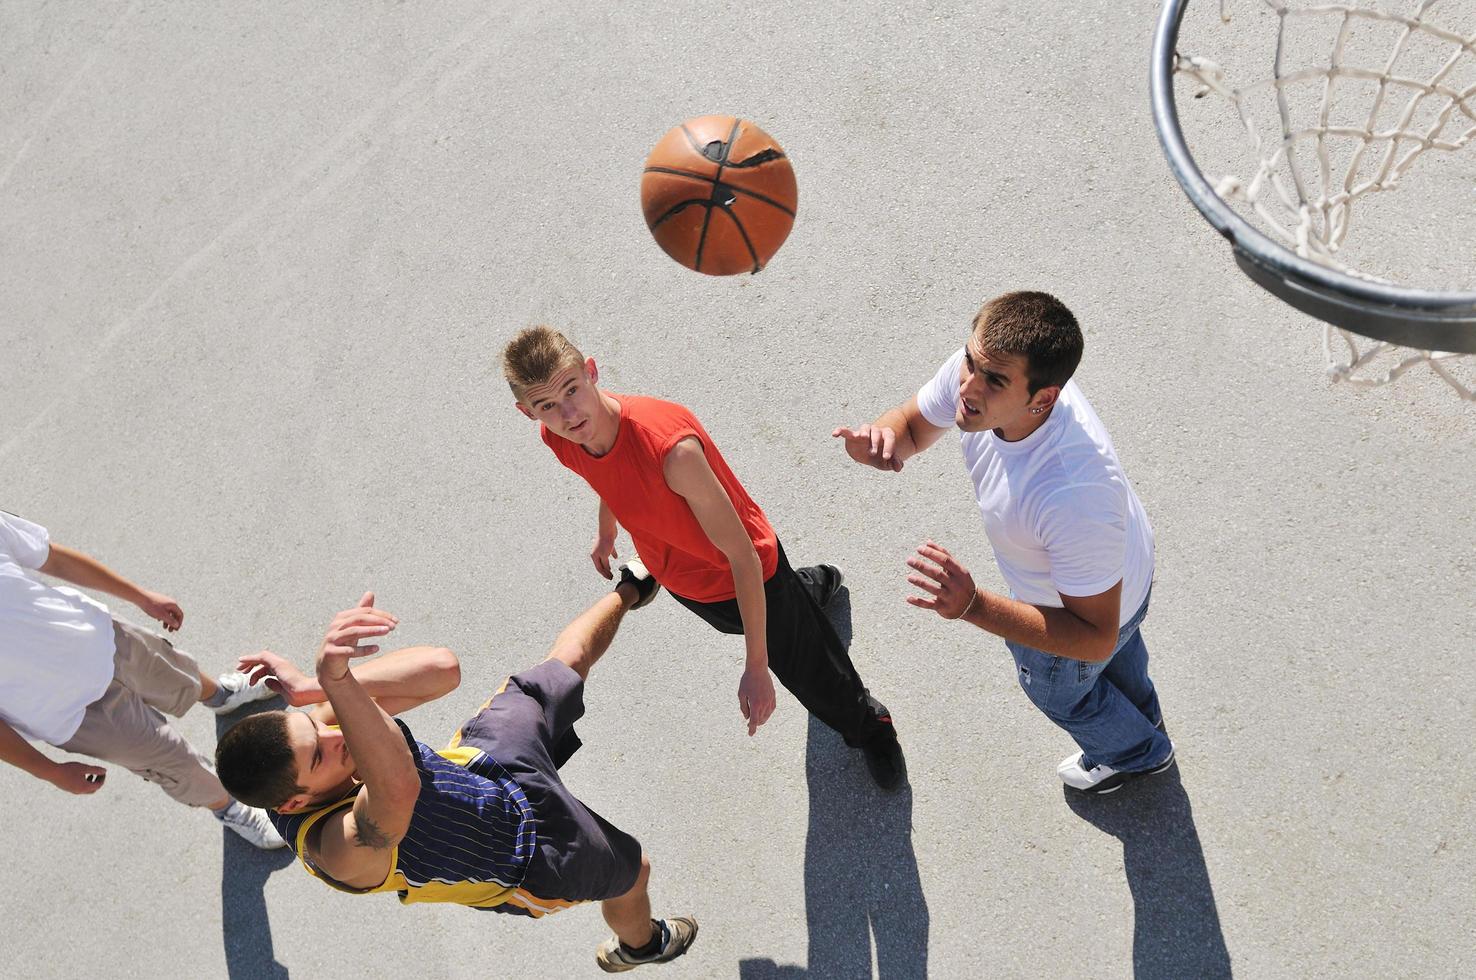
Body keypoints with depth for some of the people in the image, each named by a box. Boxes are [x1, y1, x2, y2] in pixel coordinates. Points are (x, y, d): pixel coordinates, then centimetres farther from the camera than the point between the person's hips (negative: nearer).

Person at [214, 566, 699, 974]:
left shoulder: (325, 719, -25)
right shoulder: (341, 850, -44)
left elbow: (441, 668, -31)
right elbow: (398, 789, -69)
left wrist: (319, 692, -42)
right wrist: (335, 680, -82)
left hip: (479, 759, 5)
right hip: (530, 850, -5)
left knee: (568, 661, 23)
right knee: (633, 870, 22)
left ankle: (628, 591, 58)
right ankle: (639, 944, 60)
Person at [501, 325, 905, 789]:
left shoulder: (671, 447, -45)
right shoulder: (557, 439, -23)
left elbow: (743, 558, -36)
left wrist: (756, 667, -32)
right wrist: (606, 531, 23)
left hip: (746, 573, -6)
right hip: (677, 578, 7)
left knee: (807, 672, 14)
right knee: (736, 622, 37)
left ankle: (871, 727, 48)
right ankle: (814, 586, 70)